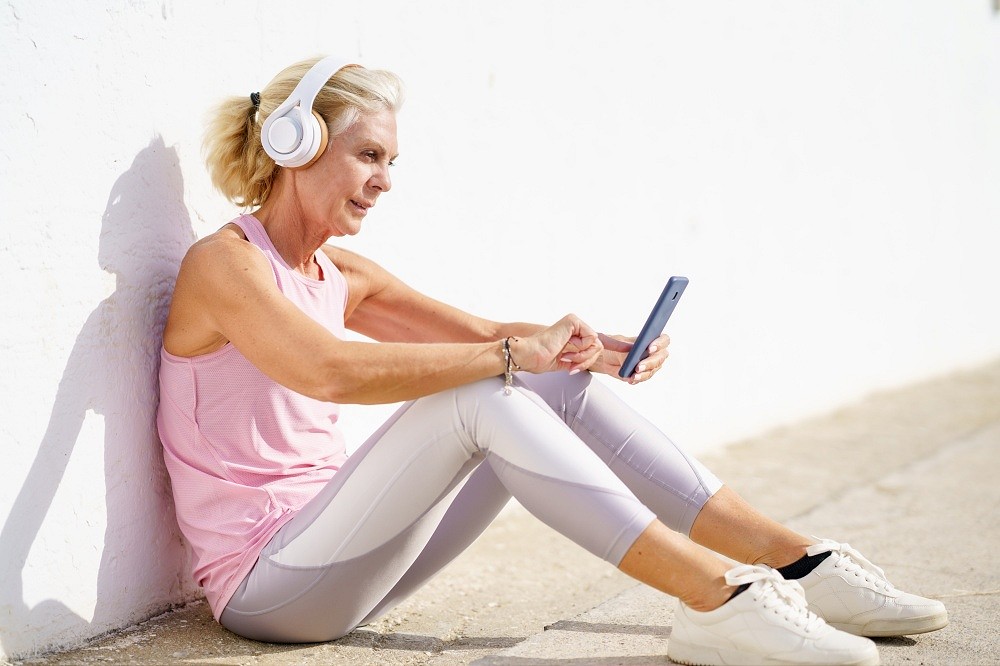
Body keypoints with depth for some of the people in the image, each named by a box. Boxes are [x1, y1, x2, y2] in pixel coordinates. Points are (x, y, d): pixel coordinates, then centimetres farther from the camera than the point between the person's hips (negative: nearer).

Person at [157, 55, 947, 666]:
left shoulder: (340, 275, 14)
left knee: (568, 388, -6)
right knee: (477, 399, -28)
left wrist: (600, 349, -9)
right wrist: (513, 354, -29)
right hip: (267, 585, -7)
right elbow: (334, 370, -30)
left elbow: (478, 331, 8)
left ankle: (799, 564, -8)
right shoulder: (221, 263, -12)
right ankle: (718, 600, -30)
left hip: (342, 560, 8)